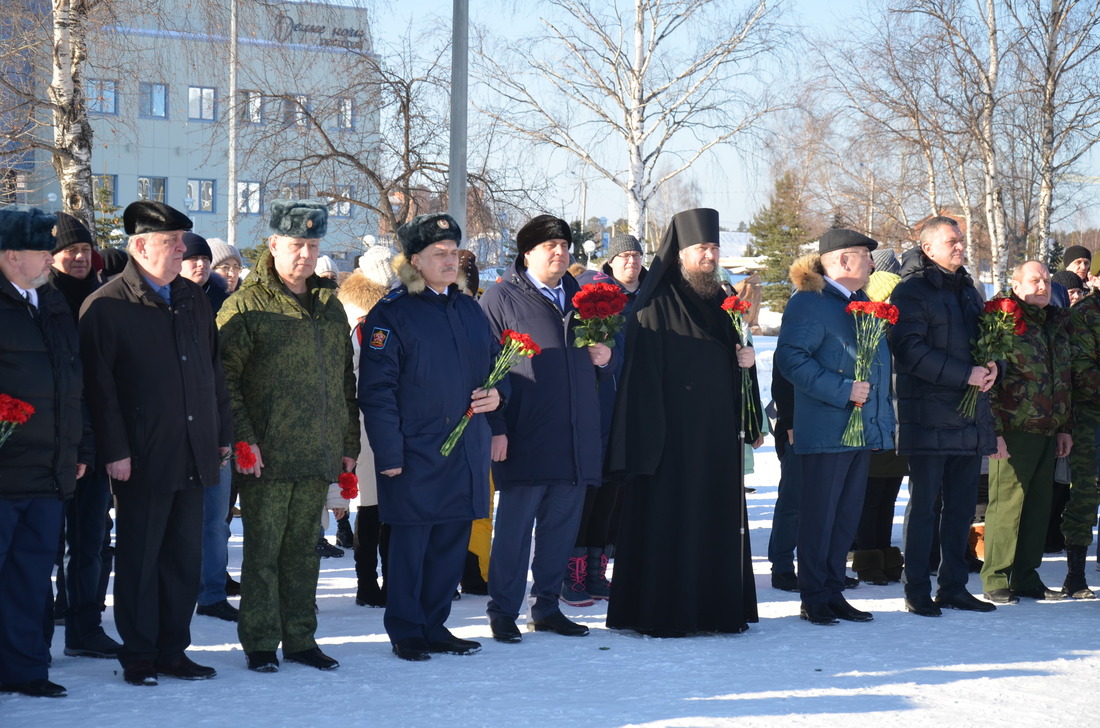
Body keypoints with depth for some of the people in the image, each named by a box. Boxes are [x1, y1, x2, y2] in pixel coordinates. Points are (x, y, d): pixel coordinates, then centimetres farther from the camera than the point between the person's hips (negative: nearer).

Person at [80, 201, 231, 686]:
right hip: (142, 460, -6)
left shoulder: (193, 300, 13)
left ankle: (173, 650, 19)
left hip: (193, 456, 6)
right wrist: (114, 450, -13)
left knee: (185, 557, 9)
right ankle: (139, 656, 11)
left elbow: (213, 369, 17)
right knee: (139, 560, 2)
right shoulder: (106, 307, -6)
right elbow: (99, 385, -9)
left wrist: (222, 434, 13)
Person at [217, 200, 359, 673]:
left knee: (303, 549, 12)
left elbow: (345, 380, 18)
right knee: (263, 550, 0)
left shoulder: (330, 305, 14)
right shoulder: (246, 306, -5)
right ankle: (260, 643, 8)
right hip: (267, 456, -5)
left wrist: (349, 442, 14)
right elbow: (225, 378, -9)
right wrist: (242, 439, -16)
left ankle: (300, 638, 20)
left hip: (318, 456, 5)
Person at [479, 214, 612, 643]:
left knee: (562, 526, 10)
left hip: (576, 440, 6)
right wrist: (494, 427, -13)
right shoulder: (501, 299, -2)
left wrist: (606, 358, 4)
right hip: (524, 441, -6)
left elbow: (602, 363, 28)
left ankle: (547, 607, 20)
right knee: (514, 527, -2)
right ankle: (503, 612, 6)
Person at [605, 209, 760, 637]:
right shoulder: (654, 307, -8)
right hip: (673, 433, -7)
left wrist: (746, 358, 1)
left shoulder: (721, 301, 14)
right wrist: (649, 436, -19)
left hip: (718, 432, 7)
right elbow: (643, 373, -13)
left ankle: (718, 608, 16)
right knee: (667, 519, -3)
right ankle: (660, 613, 3)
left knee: (719, 518, 9)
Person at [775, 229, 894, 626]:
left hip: (864, 428, 8)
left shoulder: (864, 304, 18)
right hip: (826, 429, -8)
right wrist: (842, 391, -22)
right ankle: (813, 598, 4)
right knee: (819, 514, -3)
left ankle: (833, 592, 17)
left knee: (848, 513, 10)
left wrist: (885, 422, 17)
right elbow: (791, 358, -19)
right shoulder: (809, 303, -9)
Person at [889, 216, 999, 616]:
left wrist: (992, 365, -1)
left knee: (962, 507, 11)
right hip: (929, 417, -7)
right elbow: (911, 350, -16)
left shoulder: (968, 290, 18)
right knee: (923, 505, -2)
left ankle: (954, 587, 19)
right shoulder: (912, 291, -6)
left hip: (971, 418, 7)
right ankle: (917, 591, 4)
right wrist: (966, 374, -20)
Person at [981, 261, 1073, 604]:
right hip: (1013, 431, -7)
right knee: (1007, 503, -5)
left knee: (1038, 504, 9)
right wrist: (994, 430, -14)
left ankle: (1026, 576, 18)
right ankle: (996, 579, 2)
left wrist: (1065, 427, 19)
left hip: (1048, 431, 7)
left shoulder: (1058, 324, 16)